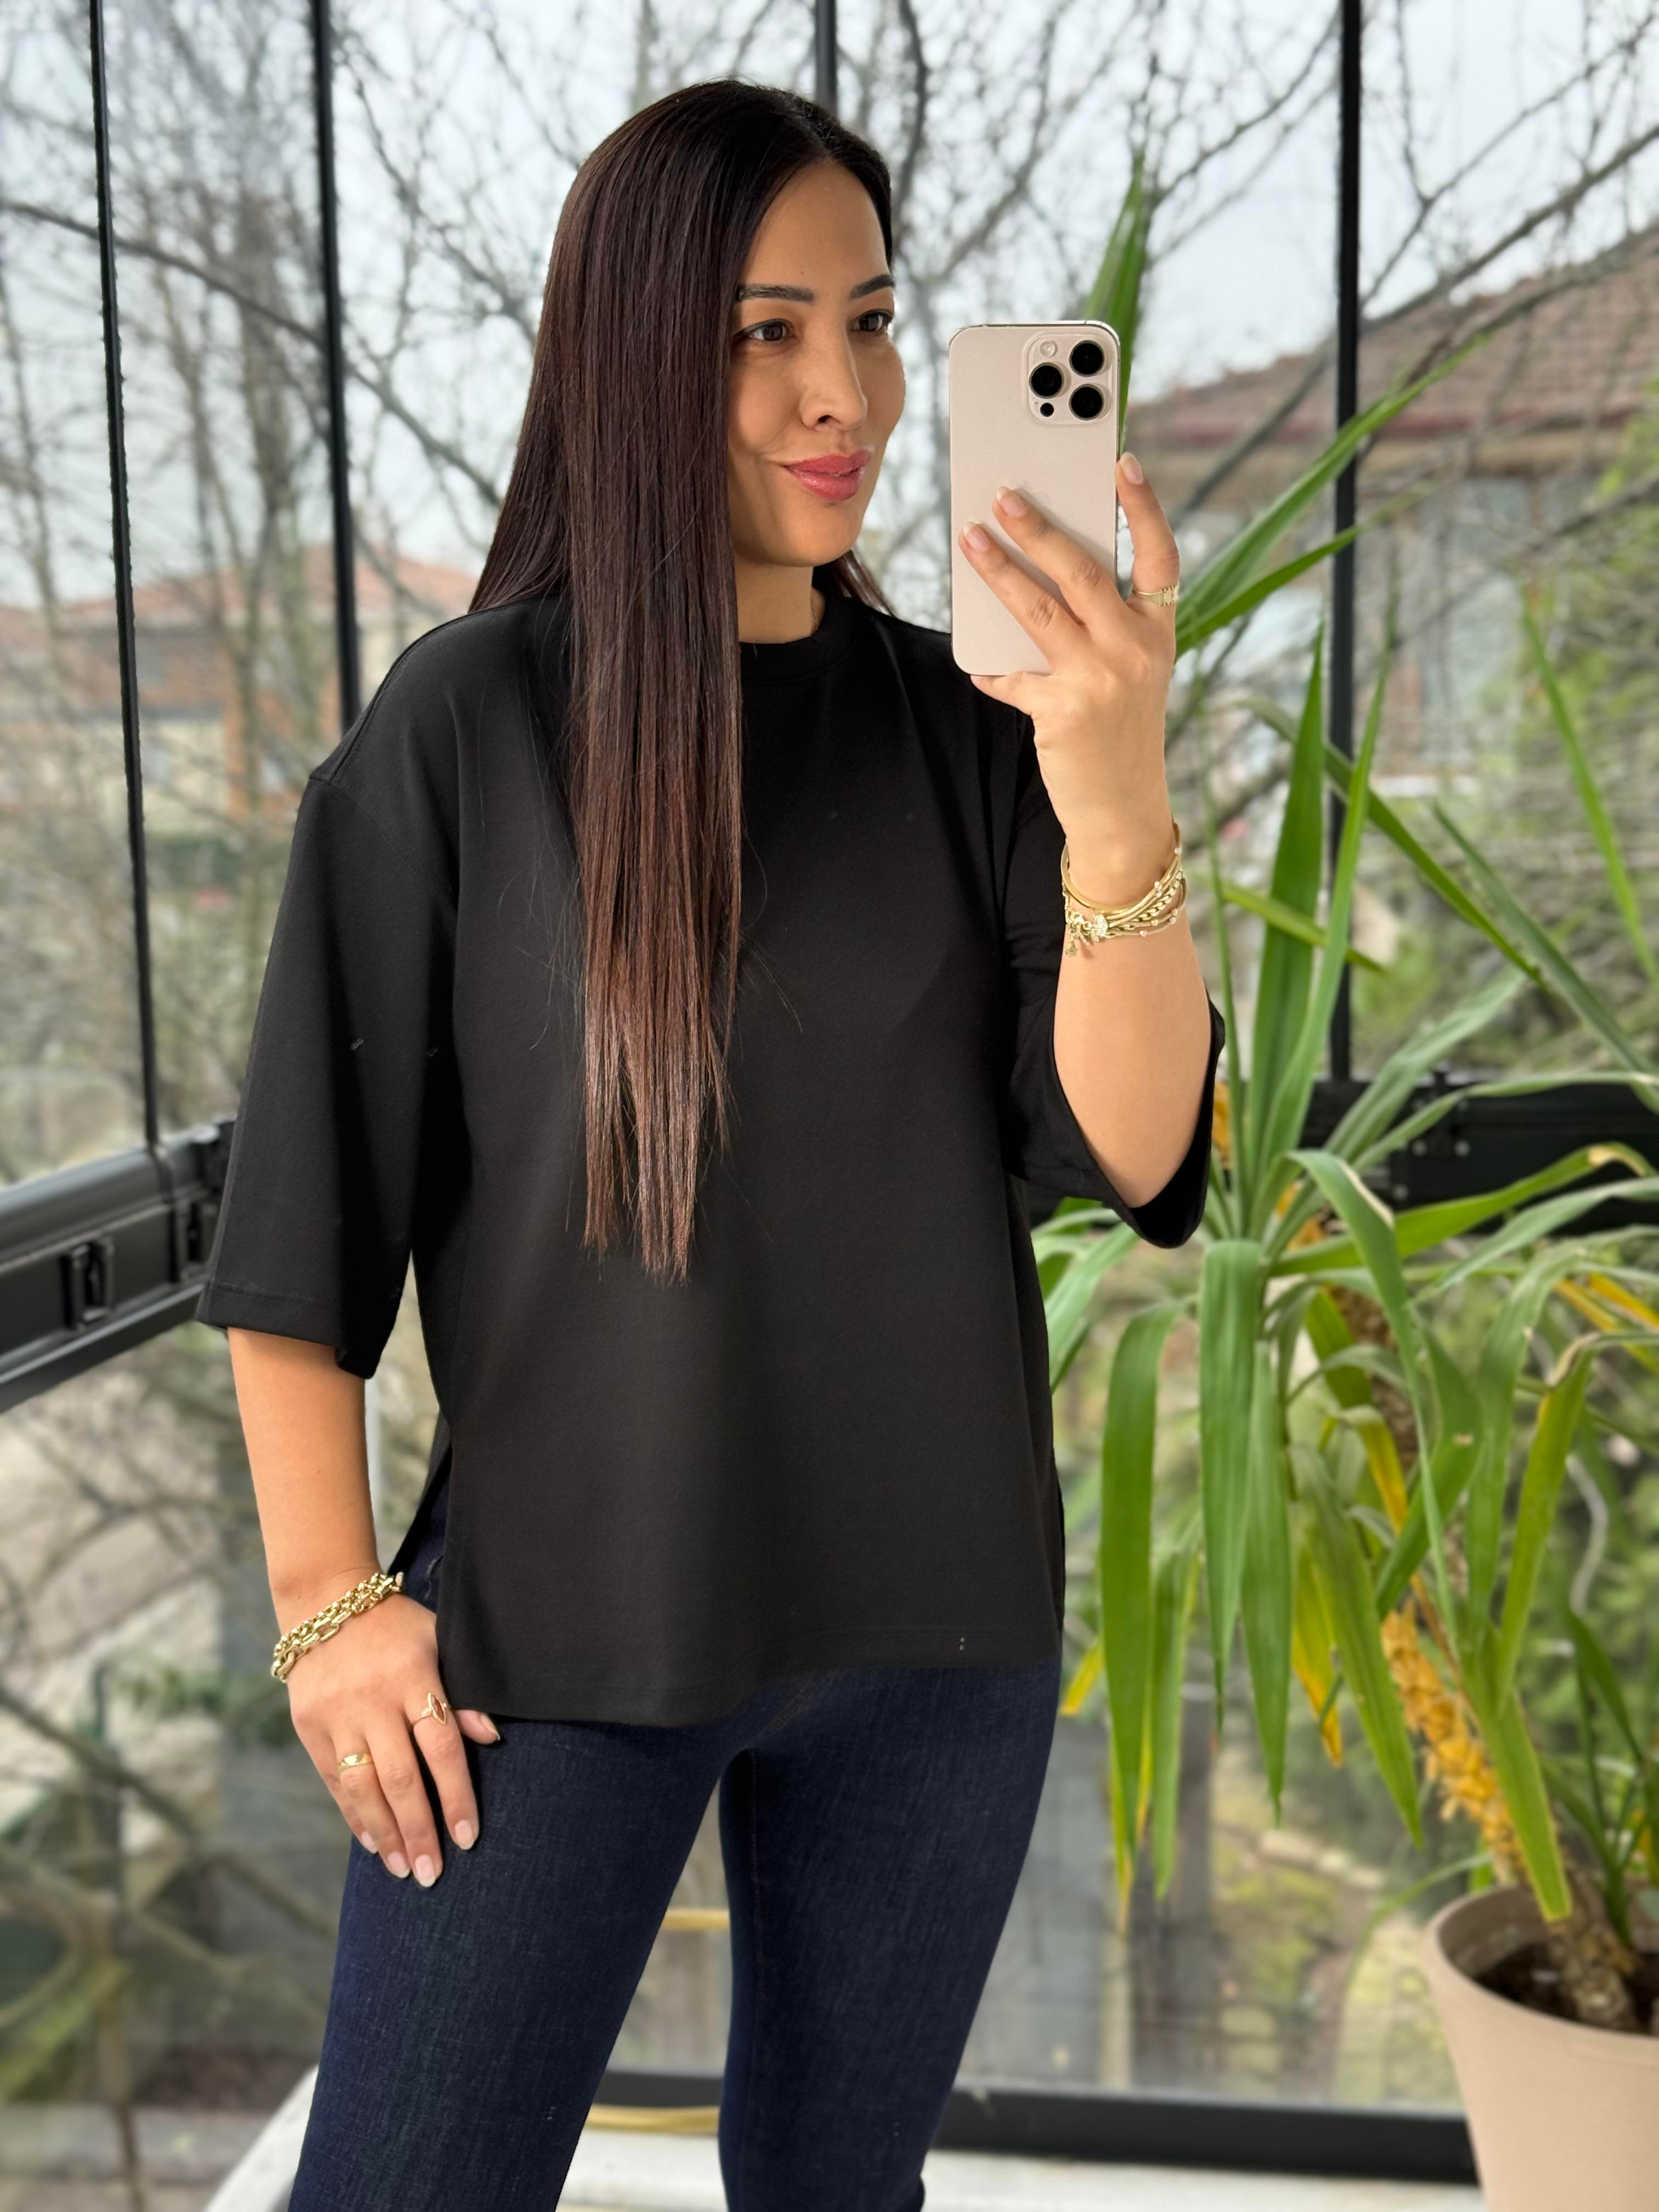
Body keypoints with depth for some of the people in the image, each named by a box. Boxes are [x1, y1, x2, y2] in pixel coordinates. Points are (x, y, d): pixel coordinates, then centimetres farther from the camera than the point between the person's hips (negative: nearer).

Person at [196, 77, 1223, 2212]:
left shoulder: (960, 723, 0)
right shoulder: (467, 722, -8)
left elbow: (1134, 1153, -9)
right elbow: (302, 1219, -4)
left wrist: (1119, 799, -25)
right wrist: (331, 1606, -6)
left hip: (932, 1626, 3)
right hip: (554, 1627, -2)